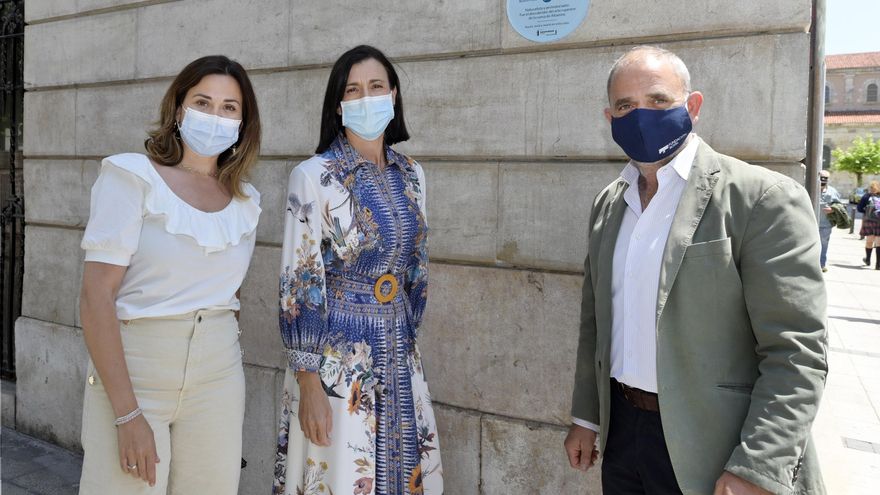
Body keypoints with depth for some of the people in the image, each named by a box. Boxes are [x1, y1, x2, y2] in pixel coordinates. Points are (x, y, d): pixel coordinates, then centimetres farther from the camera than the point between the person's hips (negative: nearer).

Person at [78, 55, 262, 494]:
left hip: (218, 381, 4)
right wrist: (128, 414, -17)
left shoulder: (246, 201, 6)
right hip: (132, 375, -4)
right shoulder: (132, 176, -9)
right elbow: (96, 297, -14)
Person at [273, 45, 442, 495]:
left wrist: (406, 339, 15)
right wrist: (308, 382, -15)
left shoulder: (410, 174, 6)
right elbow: (298, 284, -12)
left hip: (399, 355, 5)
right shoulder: (313, 176, -10)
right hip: (336, 357, -5)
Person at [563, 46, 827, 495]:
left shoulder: (763, 199, -13)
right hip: (621, 435, 6)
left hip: (711, 453, -5)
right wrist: (584, 417, 13)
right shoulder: (608, 203, 6)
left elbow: (795, 350, -15)